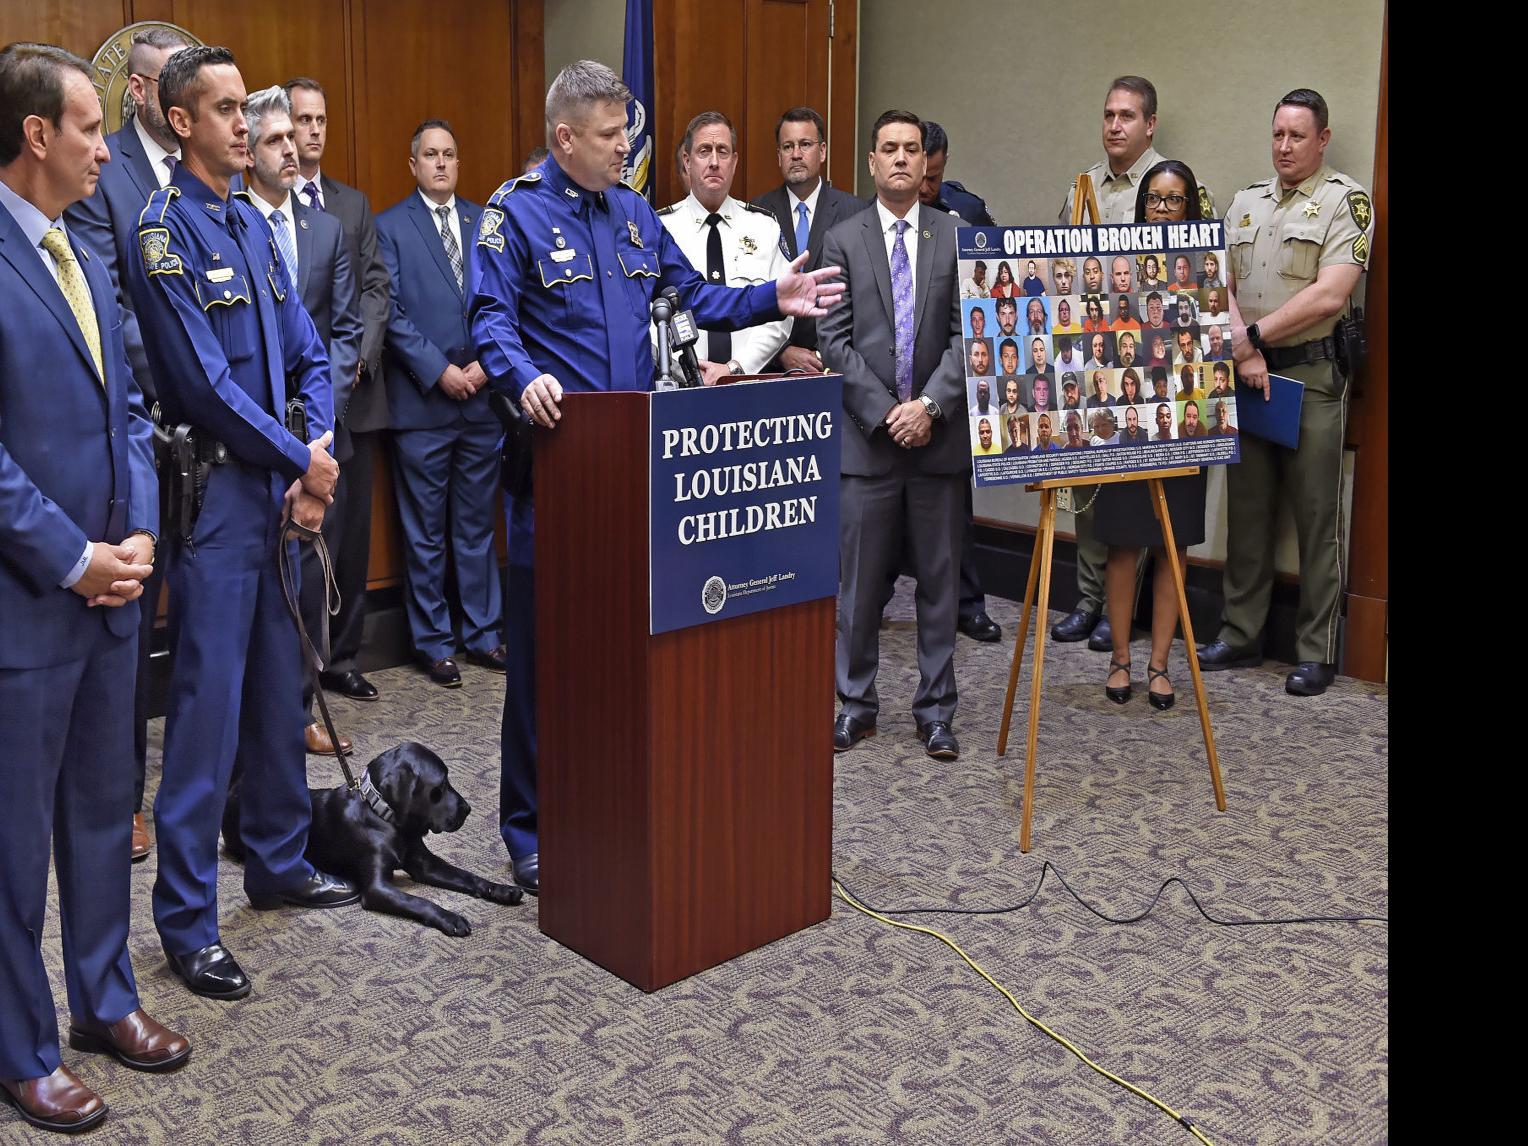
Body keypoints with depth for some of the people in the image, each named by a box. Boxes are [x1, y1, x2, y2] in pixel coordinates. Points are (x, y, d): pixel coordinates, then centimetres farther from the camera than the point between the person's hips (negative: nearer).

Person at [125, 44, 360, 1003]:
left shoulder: (255, 224, 13)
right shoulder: (164, 230, -11)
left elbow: (308, 356, 12)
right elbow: (204, 381, -16)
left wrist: (320, 455, -3)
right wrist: (302, 459, -9)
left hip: (282, 490, 8)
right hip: (215, 490, -7)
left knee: (281, 689, 14)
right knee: (209, 702, -5)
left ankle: (279, 862, 29)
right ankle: (188, 920, 5)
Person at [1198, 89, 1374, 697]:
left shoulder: (1346, 201, -3)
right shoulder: (1247, 202, 14)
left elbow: (1329, 295, -15)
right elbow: (1220, 284, 6)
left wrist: (1252, 336, -12)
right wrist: (1244, 353, -10)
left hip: (1312, 376, -5)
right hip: (1249, 374, 5)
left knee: (1317, 519, -1)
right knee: (1247, 511, 10)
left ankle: (1317, 652, 6)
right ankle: (1241, 634, 20)